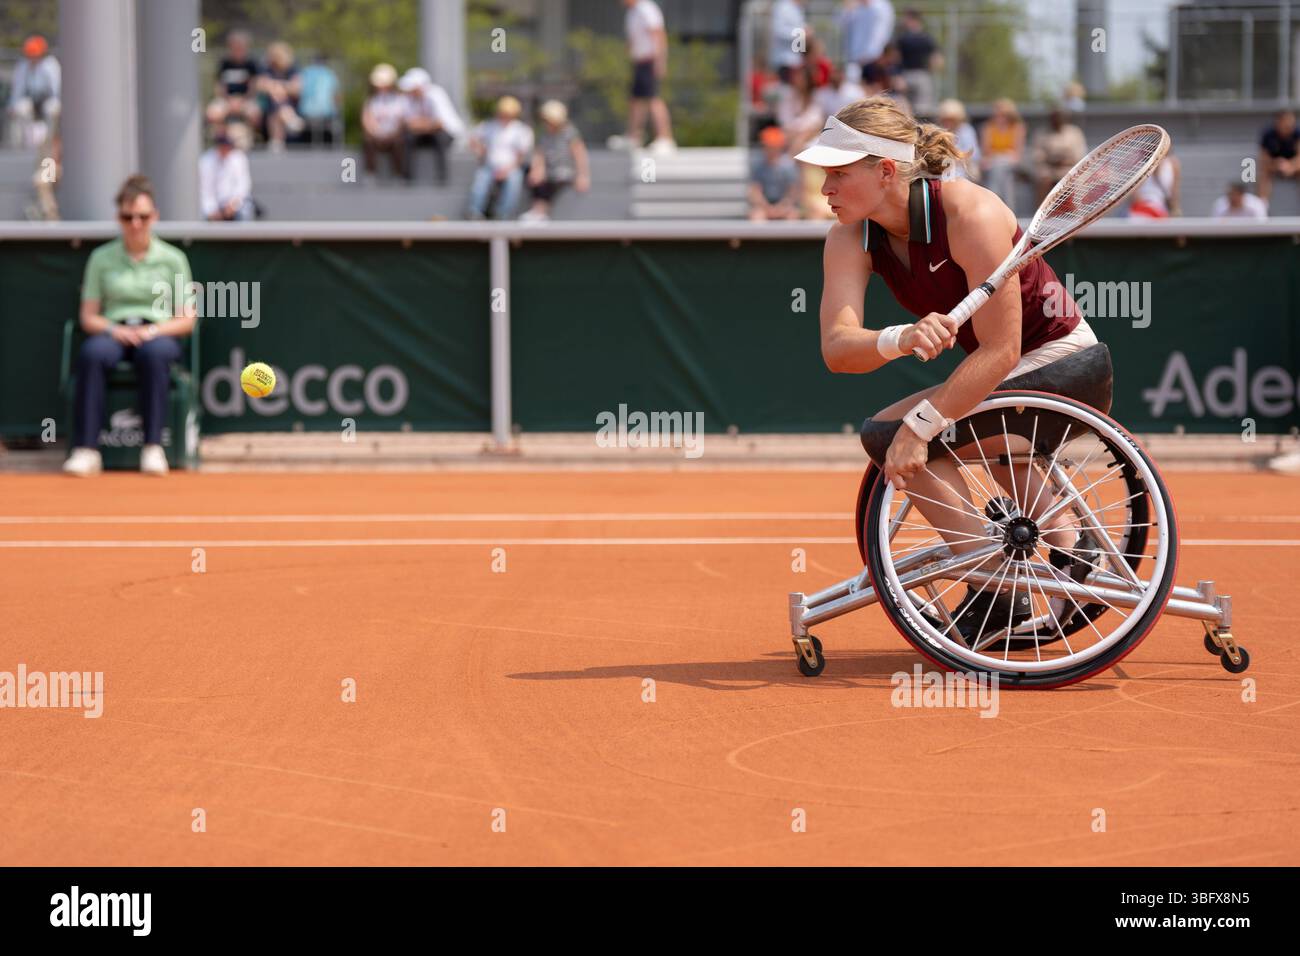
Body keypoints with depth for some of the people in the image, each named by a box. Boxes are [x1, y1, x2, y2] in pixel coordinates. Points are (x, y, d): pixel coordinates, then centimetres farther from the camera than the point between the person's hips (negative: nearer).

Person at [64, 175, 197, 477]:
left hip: (159, 335, -1)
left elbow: (186, 320, 7)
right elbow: (88, 317, 11)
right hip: (113, 332, 1)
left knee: (154, 352, -39)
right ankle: (86, 450, -42)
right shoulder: (101, 258, 13)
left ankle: (153, 449, -39)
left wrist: (153, 331, -11)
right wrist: (115, 330, -10)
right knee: (91, 353, -36)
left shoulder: (173, 259, 11)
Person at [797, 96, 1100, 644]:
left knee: (890, 432, -20)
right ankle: (1069, 545, 47)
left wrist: (920, 424, -35)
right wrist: (901, 340, -45)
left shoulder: (970, 214, -28)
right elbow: (837, 347, -24)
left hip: (1059, 361, -9)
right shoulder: (849, 239, -9)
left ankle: (995, 590, -13)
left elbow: (1000, 350, -29)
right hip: (1001, 370, 9)